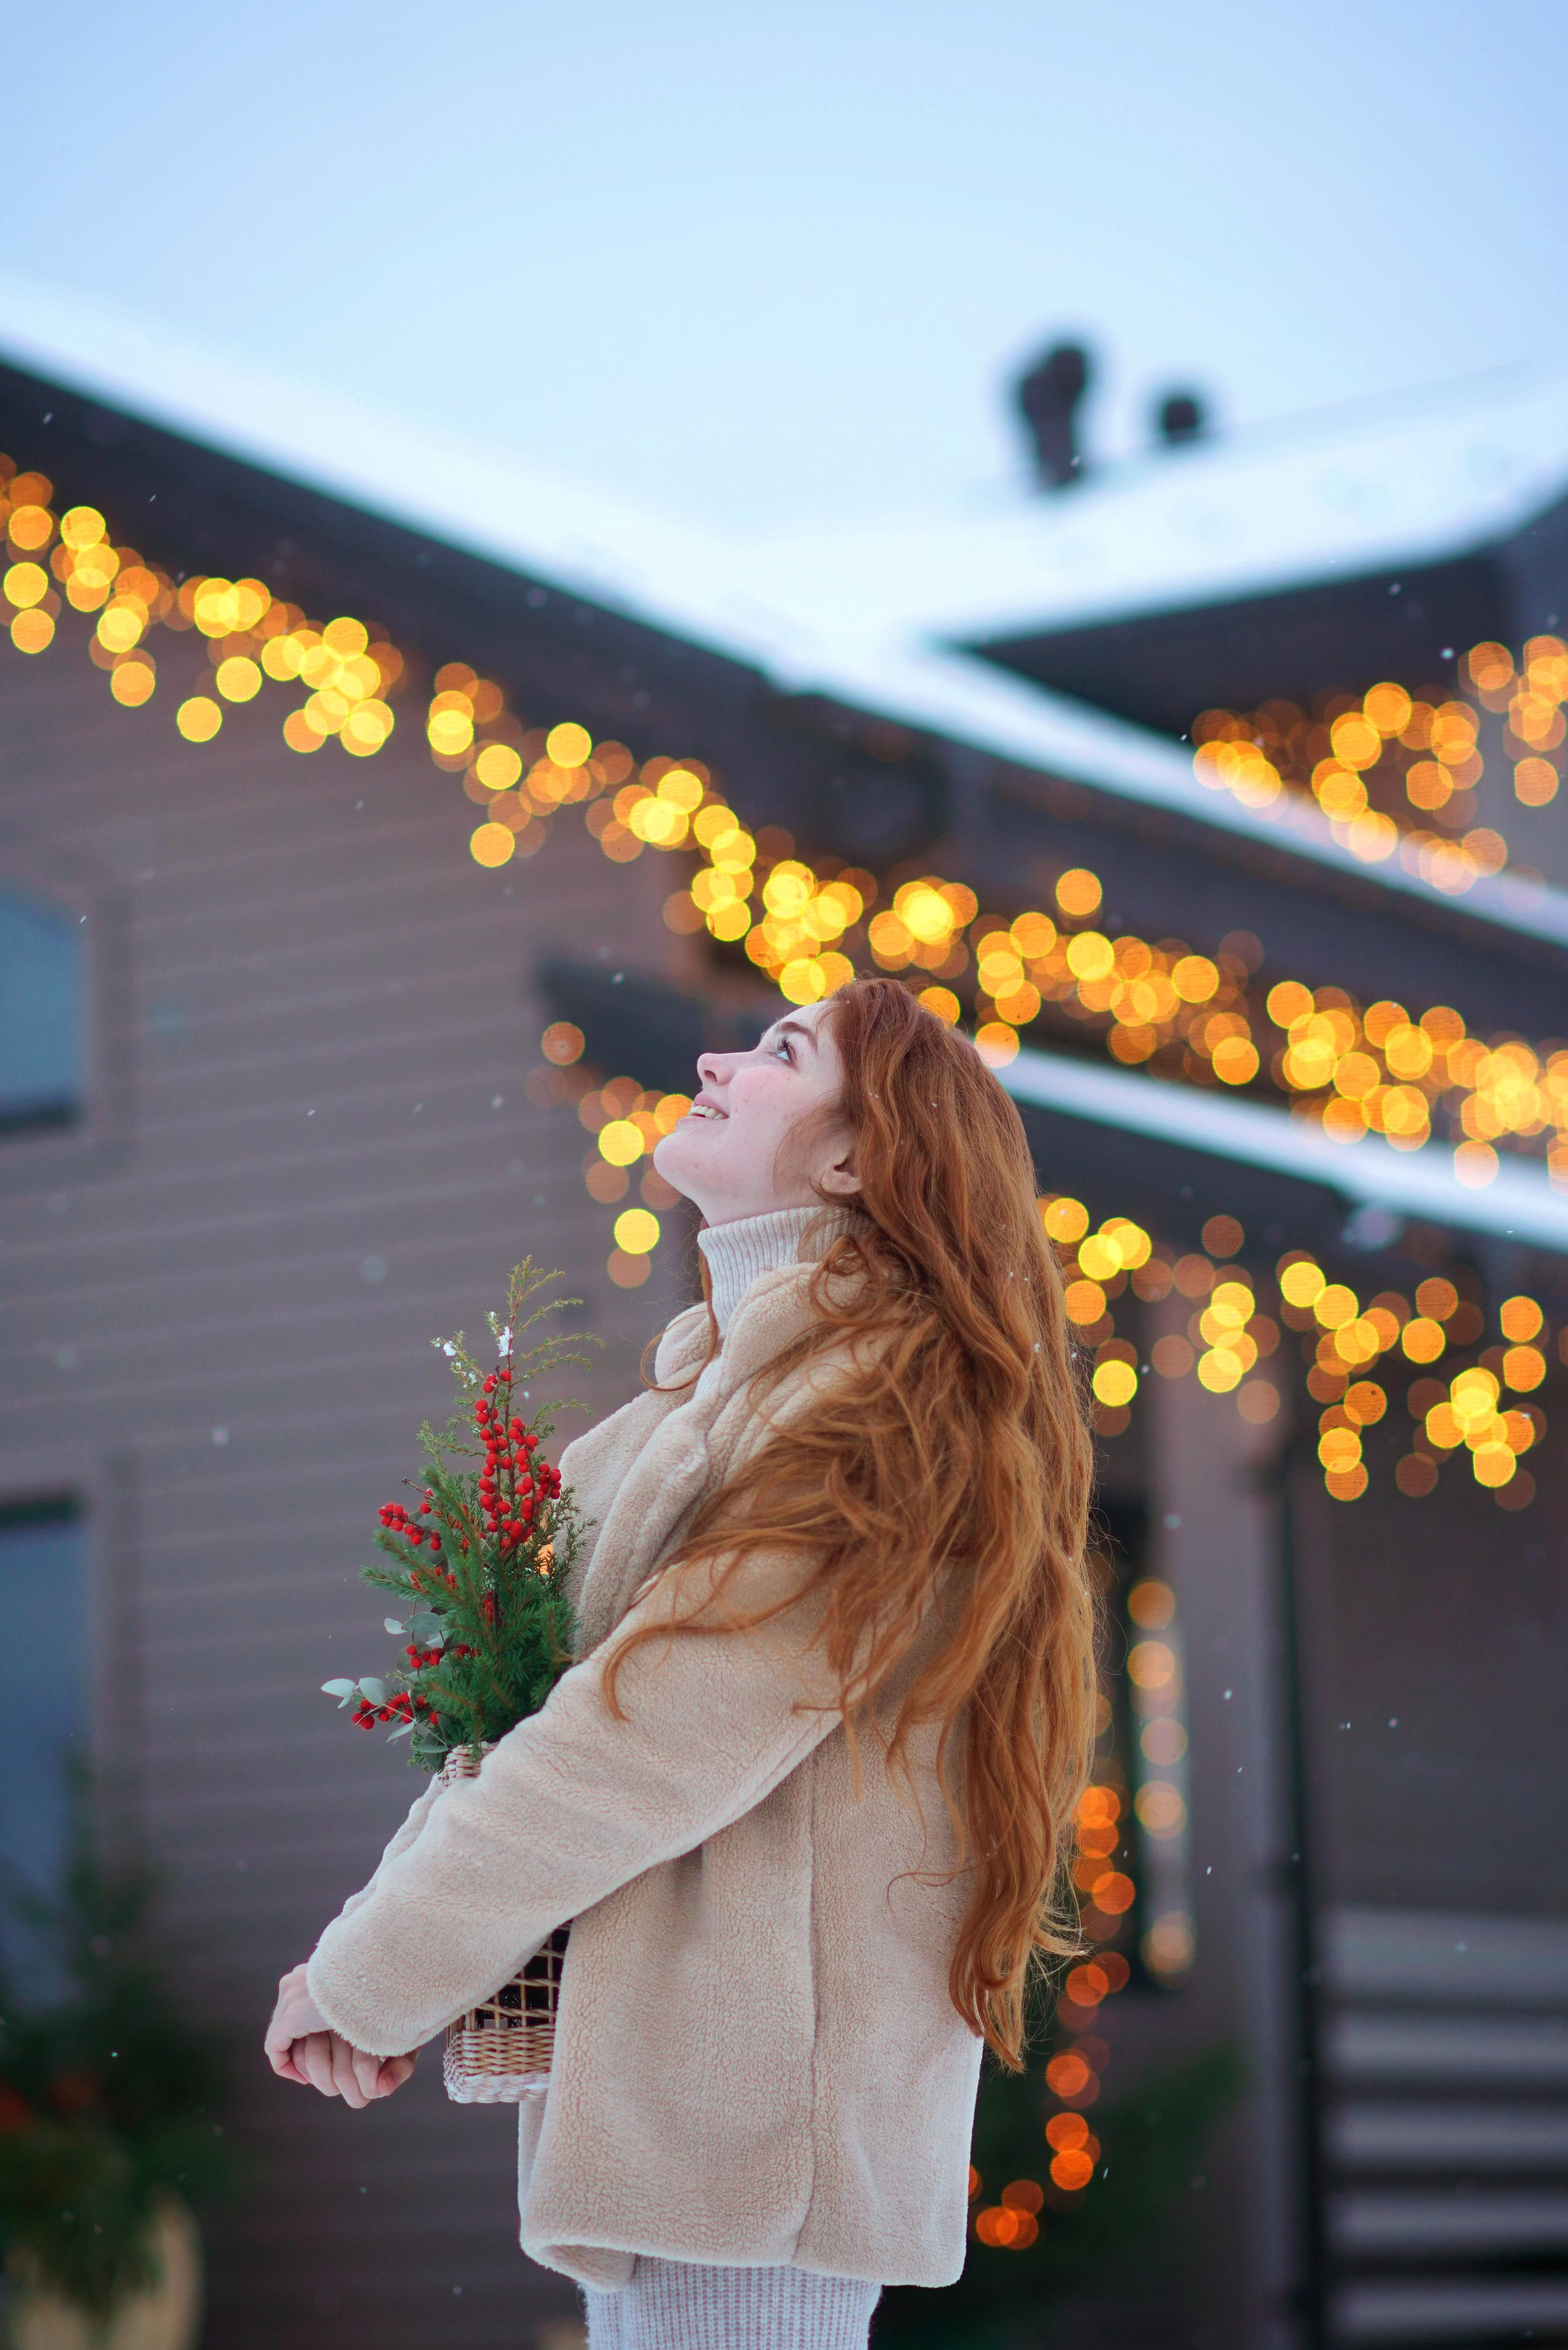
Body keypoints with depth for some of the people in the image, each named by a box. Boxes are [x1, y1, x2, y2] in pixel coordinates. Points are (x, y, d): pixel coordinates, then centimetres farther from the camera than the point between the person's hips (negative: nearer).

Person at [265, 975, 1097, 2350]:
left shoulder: (873, 1411, -12)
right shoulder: (726, 1388, 18)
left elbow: (646, 1744, -17)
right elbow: (527, 1682, 15)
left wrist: (370, 1981, -10)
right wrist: (374, 1959, 2)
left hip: (742, 2117, -9)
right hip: (656, 2076, 9)